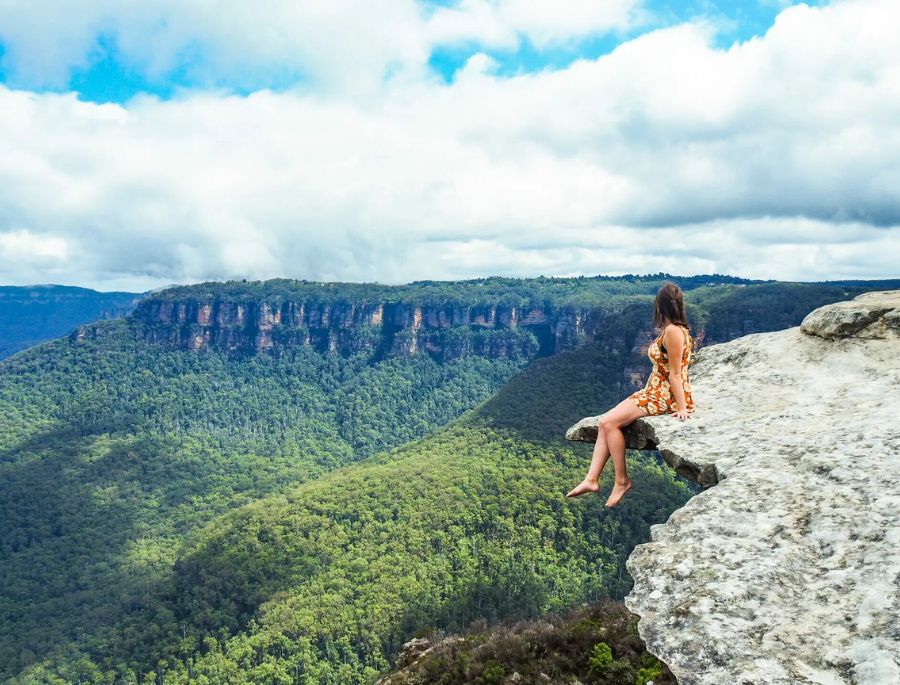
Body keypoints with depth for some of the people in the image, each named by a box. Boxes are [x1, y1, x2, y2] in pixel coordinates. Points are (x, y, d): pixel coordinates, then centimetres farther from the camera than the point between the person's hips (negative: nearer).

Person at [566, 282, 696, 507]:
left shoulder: (672, 331, -18)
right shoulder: (677, 328, 11)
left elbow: (675, 373, -19)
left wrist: (682, 408, -18)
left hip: (665, 396, -10)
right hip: (655, 392, 10)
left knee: (609, 422, -15)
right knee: (605, 423, 0)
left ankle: (622, 480, -3)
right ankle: (592, 479, -2)